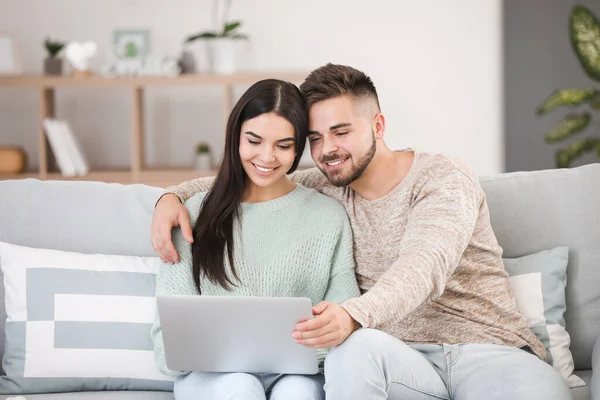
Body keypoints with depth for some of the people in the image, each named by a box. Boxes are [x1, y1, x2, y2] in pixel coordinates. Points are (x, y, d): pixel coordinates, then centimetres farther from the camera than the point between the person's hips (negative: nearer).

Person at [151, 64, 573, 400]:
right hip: (408, 358, 4)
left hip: (490, 348, -4)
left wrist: (353, 315, -43)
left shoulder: (443, 179, -4)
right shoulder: (325, 189, 12)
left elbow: (423, 267, -23)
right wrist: (173, 196, 3)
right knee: (356, 345, -34)